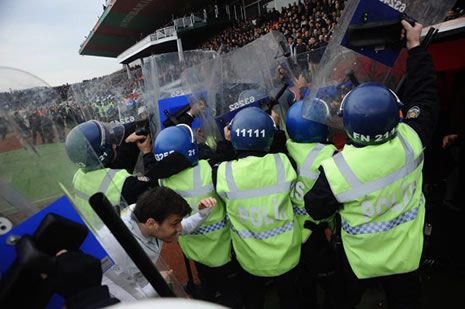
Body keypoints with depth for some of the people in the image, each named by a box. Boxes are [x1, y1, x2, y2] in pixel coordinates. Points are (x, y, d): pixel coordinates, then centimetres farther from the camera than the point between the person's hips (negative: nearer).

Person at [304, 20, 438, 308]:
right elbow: (425, 94, -7)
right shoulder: (409, 141, -26)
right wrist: (415, 46, 2)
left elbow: (316, 209, -17)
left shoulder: (336, 170, -35)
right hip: (406, 255, 3)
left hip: (362, 260, -2)